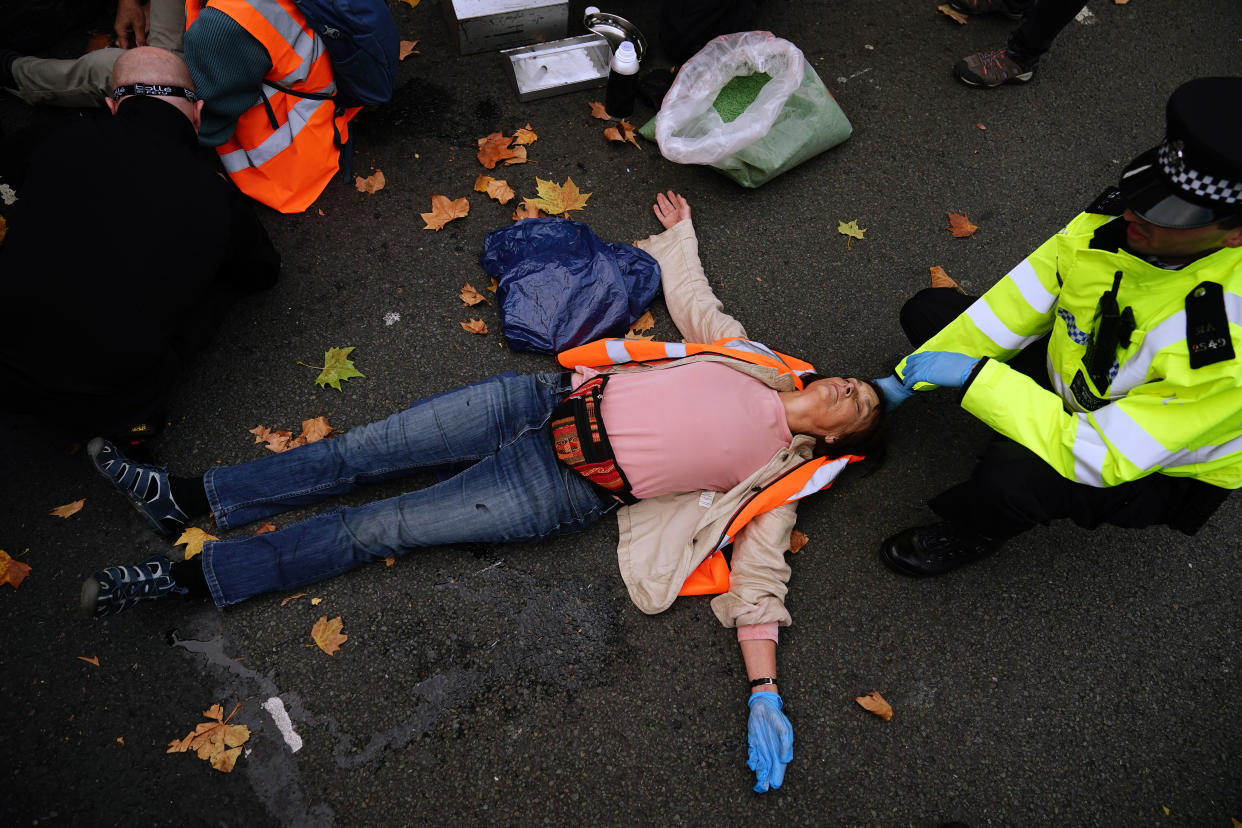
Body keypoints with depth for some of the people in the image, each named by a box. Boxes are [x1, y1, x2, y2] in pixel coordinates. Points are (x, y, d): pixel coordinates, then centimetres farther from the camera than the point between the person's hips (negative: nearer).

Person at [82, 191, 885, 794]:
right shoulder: (755, 360, 13)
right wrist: (679, 234, 36)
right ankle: (189, 497, 12)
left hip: (567, 489, -4)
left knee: (378, 528, -8)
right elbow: (692, 300, 26)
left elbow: (757, 586, -4)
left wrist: (765, 695, -16)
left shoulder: (776, 481, 1)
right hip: (554, 398, 5)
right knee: (366, 451, -2)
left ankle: (189, 575, 6)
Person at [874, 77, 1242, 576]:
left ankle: (967, 537, -1)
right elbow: (1013, 306, -11)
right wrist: (906, 379, -10)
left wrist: (970, 374, -39)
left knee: (1011, 476, -38)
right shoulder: (1117, 221, -22)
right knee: (927, 312, -3)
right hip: (1071, 373, 6)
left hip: (1158, 470, -5)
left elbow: (1100, 457, -39)